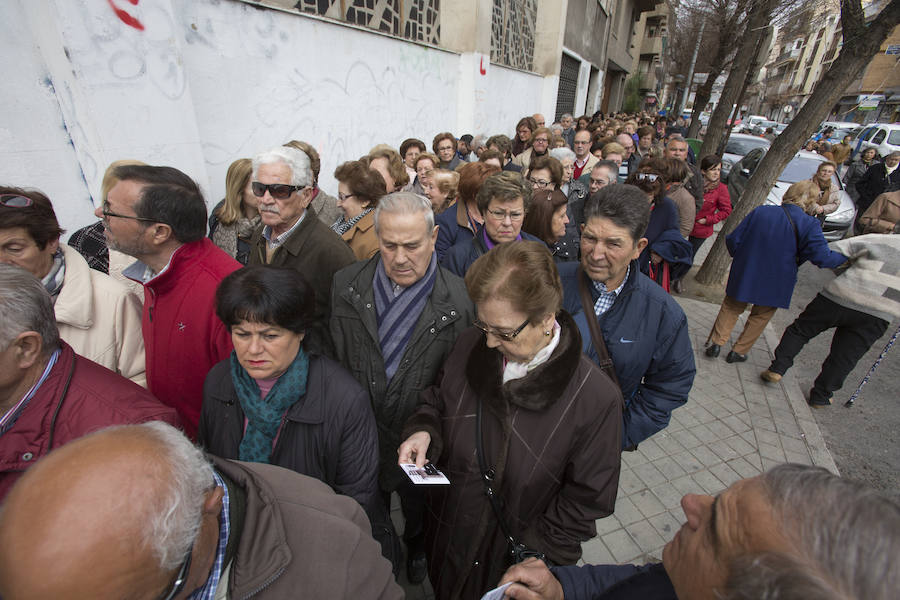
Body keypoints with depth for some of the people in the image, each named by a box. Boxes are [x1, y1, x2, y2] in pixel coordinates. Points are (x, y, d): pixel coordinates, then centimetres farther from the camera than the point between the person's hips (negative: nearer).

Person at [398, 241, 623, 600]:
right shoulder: (471, 345, -16)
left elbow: (586, 500, -15)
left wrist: (534, 553, -13)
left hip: (518, 556, -3)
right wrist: (423, 431, -19)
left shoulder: (596, 398, -27)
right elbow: (437, 401, 1)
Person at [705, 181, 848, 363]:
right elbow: (822, 258, -15)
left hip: (745, 275, 1)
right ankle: (739, 351, 25)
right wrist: (845, 256, 4)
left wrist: (741, 258, 12)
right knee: (760, 316, 19)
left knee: (731, 308, 19)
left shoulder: (760, 212, -7)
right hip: (775, 284, -1)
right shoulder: (809, 225, -14)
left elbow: (733, 240, -5)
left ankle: (715, 343, 16)